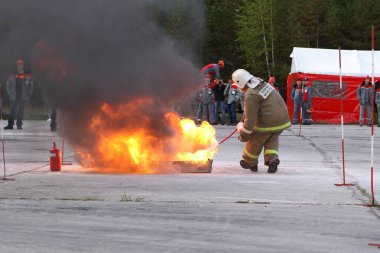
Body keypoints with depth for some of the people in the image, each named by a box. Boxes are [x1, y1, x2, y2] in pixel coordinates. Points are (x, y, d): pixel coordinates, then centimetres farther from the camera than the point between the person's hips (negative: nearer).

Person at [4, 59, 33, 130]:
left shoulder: (28, 76, 4)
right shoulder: (12, 76, 6)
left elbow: (30, 87, 9)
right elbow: (7, 85, 12)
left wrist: (28, 95, 1)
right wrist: (10, 93, 4)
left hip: (23, 97, 0)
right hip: (14, 97, 0)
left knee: (21, 111, 1)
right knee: (13, 111, -4)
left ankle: (19, 125, 7)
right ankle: (10, 124, -5)